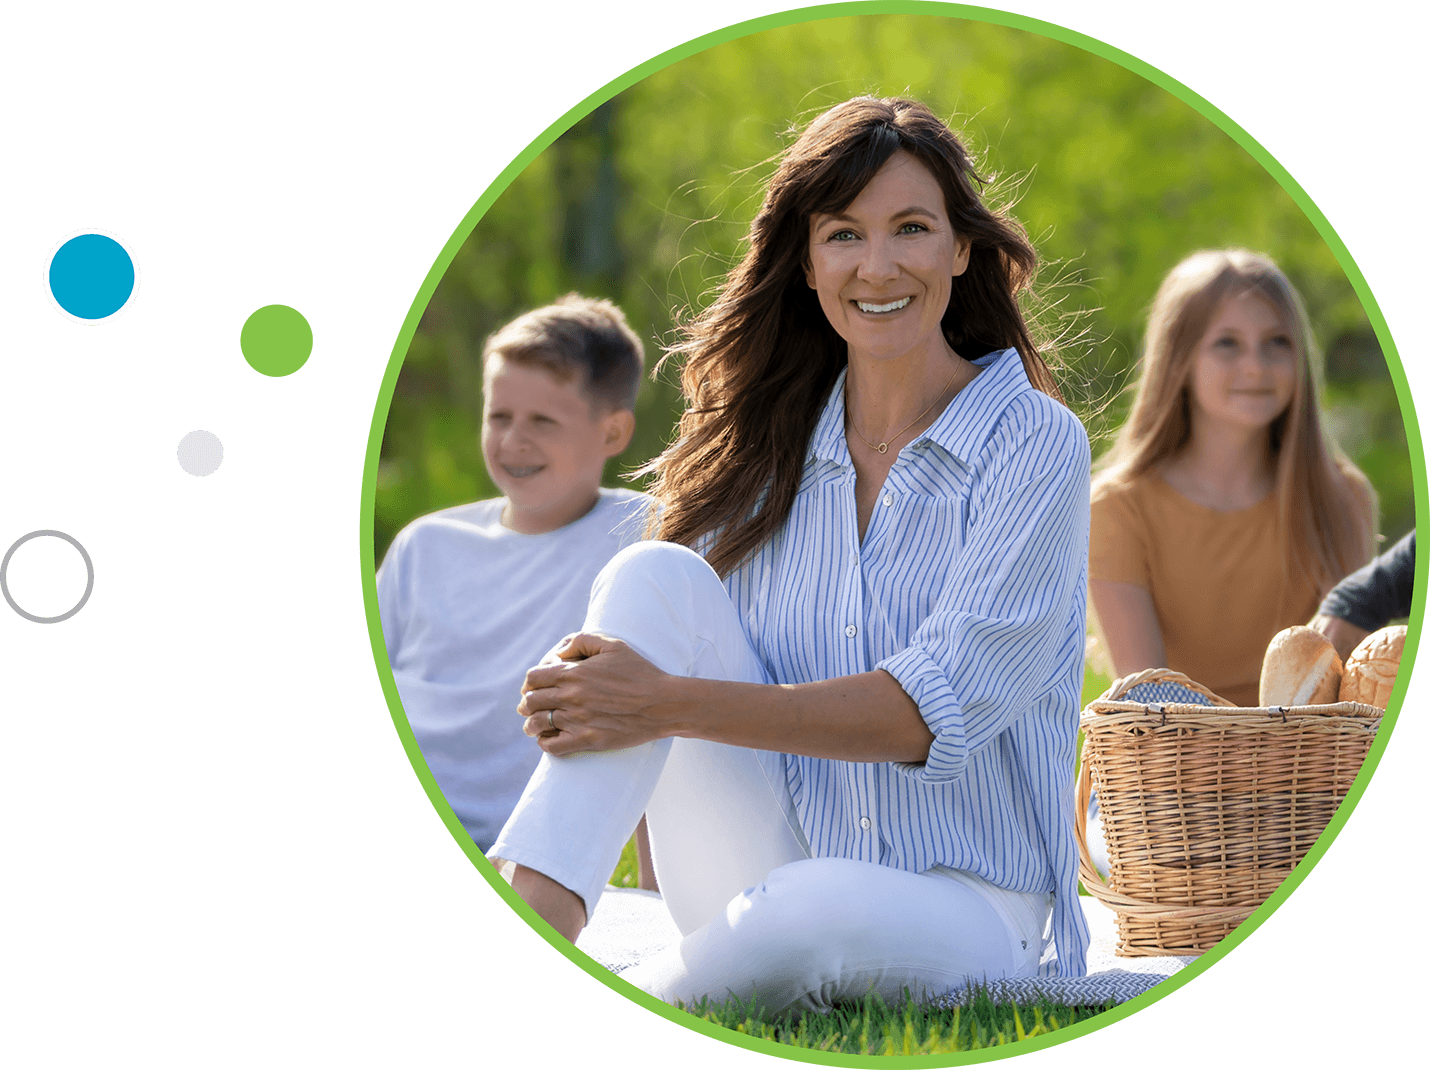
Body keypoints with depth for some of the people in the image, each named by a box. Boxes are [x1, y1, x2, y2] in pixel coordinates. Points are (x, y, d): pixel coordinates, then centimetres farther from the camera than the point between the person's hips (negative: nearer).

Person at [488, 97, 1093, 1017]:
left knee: (816, 911, -40)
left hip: (956, 911, -4)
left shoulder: (1033, 443, -6)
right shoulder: (769, 452, 10)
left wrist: (674, 706, -24)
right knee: (657, 575, -17)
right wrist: (578, 696, -18)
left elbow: (946, 706, -17)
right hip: (765, 882, 5)